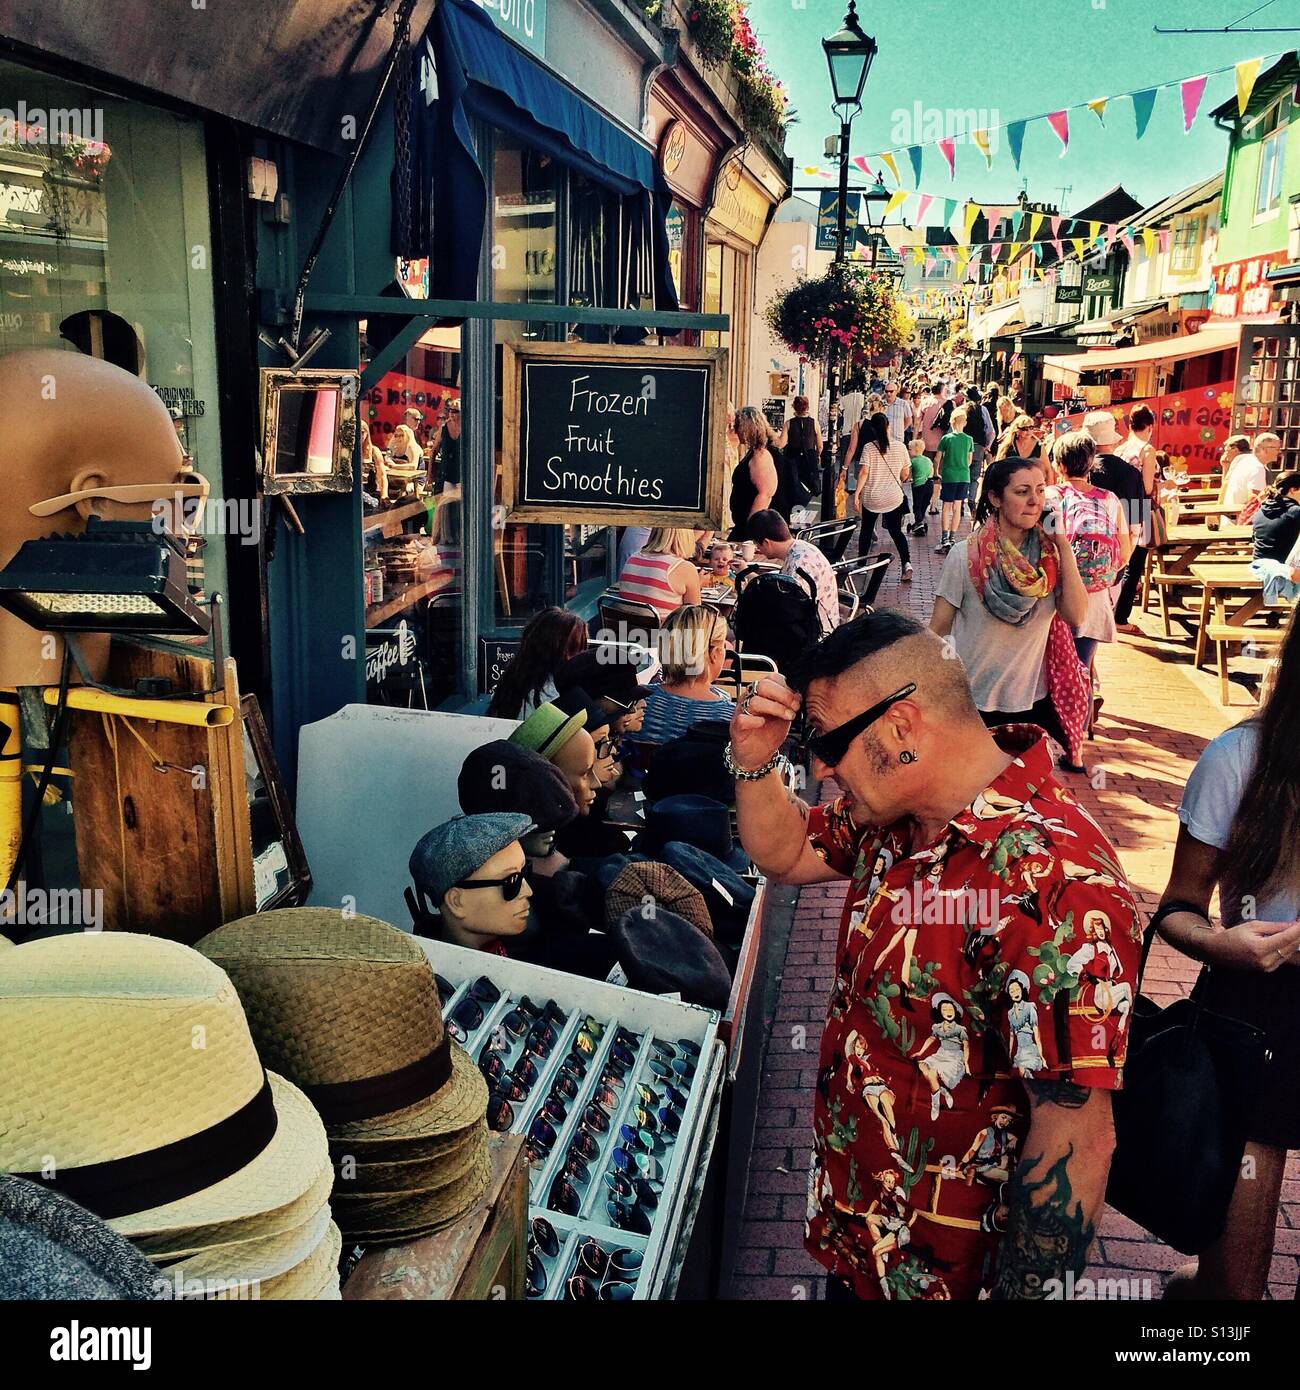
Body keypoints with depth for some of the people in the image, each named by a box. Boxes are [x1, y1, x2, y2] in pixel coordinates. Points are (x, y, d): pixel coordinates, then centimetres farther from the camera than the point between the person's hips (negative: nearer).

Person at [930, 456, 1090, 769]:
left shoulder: (1049, 555, -4)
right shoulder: (965, 555, -13)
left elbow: (1075, 615, -16)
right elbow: (939, 629, -7)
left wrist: (1064, 546, -16)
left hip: (1034, 699, 3)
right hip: (973, 702, -2)